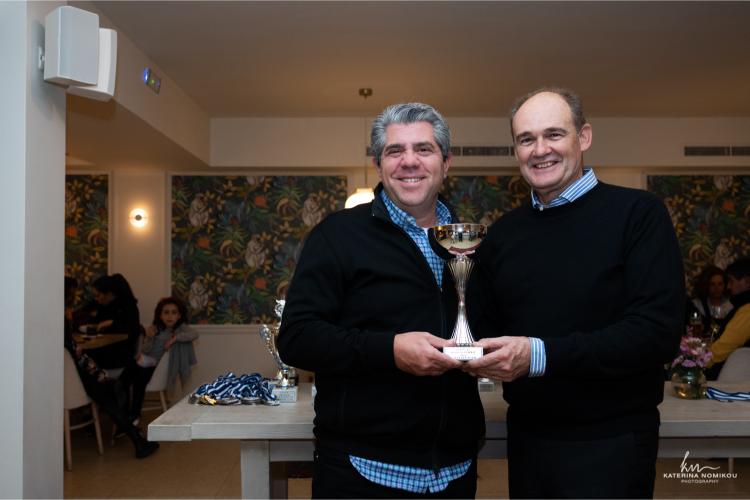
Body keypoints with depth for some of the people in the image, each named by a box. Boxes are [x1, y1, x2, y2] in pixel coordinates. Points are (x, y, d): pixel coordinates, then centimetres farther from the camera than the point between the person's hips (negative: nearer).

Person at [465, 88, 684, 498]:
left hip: (611, 442, -4)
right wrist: (483, 357, -11)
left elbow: (658, 332, -19)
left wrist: (540, 354, -26)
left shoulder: (638, 213, -10)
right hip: (526, 434, 5)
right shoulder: (502, 233, 5)